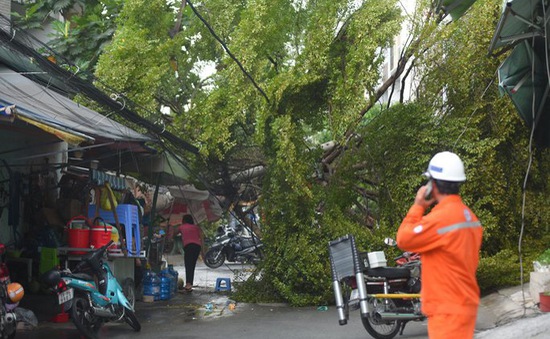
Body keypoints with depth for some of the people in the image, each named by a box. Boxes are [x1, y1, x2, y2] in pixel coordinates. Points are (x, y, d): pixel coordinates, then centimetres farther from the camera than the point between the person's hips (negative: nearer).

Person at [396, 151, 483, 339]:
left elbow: (404, 239, -13)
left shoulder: (441, 217, -20)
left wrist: (418, 206, -4)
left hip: (448, 310, -10)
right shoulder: (469, 216, 11)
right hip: (463, 304, 10)